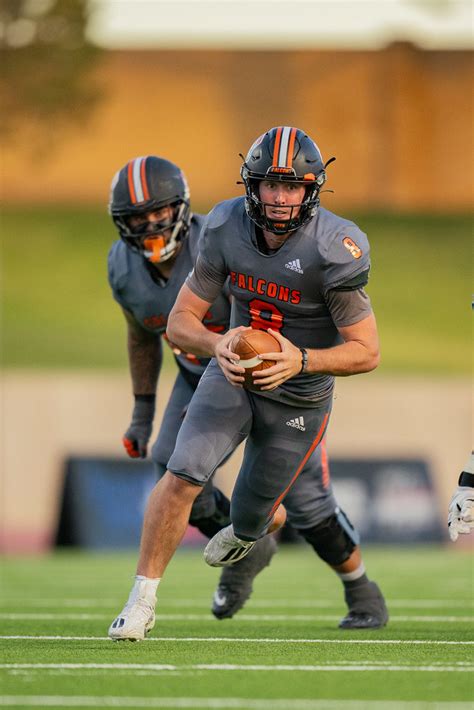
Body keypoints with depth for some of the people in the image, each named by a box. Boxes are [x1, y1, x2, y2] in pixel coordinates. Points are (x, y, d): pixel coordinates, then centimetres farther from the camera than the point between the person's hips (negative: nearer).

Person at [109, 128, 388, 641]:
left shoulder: (333, 251, -26)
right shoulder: (226, 230, -15)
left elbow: (366, 352, -20)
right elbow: (181, 321, -8)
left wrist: (301, 361, -36)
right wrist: (216, 345, -30)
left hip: (298, 397, -3)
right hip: (233, 375, 3)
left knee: (251, 517, 7)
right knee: (184, 474, -19)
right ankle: (143, 598, -6)